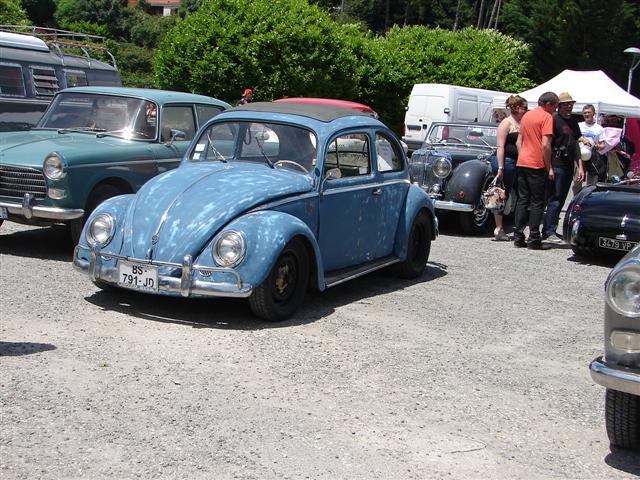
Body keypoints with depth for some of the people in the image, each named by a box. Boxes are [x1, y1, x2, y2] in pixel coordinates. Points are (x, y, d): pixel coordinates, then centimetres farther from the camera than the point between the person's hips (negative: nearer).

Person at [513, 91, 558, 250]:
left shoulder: (526, 115, 15)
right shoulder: (547, 117, -8)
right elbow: (545, 144, -16)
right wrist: (549, 167, -11)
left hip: (521, 164, 7)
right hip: (537, 165, -7)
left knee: (522, 200, 11)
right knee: (537, 202, -1)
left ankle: (518, 237, 10)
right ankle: (534, 240, -1)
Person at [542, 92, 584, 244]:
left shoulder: (573, 122, 18)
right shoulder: (554, 119, -7)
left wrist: (580, 167, 18)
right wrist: (549, 167, -18)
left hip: (568, 167, 8)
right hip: (556, 165, -8)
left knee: (560, 200, 10)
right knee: (555, 200, -9)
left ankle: (548, 230, 16)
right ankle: (549, 232, -6)